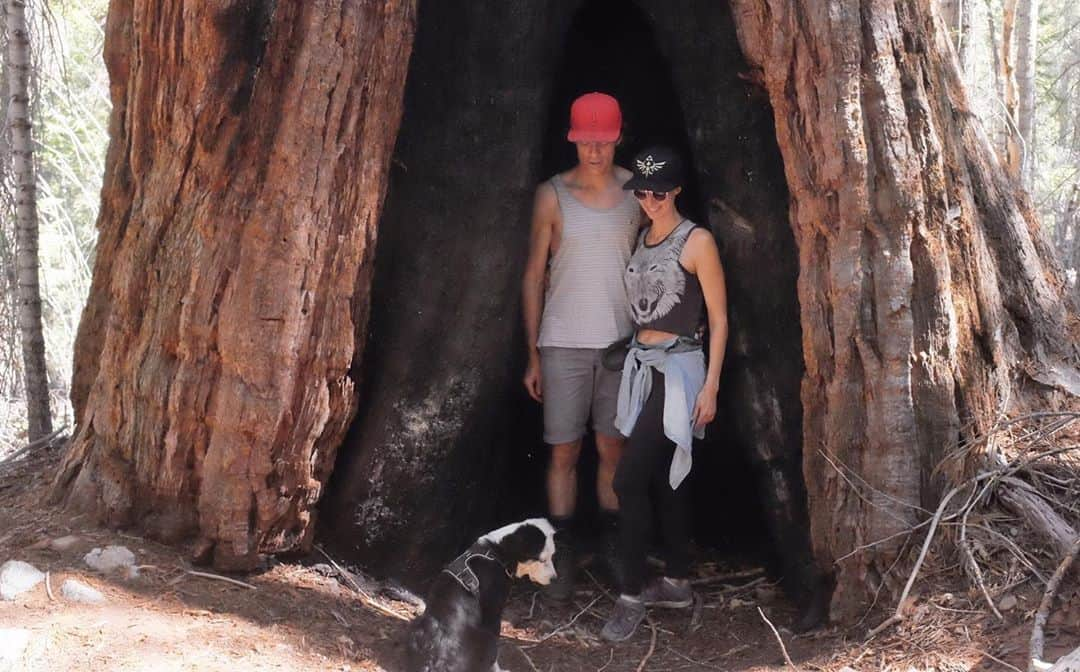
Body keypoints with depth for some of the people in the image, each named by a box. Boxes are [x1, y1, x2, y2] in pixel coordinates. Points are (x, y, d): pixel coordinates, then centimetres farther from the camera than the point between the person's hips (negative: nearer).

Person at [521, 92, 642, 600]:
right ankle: (562, 558, 8)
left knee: (613, 449, 7)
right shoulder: (552, 195, 0)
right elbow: (534, 276, 3)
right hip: (563, 344, -1)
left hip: (621, 343, 1)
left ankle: (614, 550, 18)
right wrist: (532, 353, 0)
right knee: (563, 451, 1)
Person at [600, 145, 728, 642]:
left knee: (629, 480, -13)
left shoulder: (696, 241, -8)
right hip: (642, 364, 7)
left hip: (677, 368, -7)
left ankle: (632, 595, -4)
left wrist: (711, 386, -12)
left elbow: (719, 318, -8)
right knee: (664, 477, 12)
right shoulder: (640, 238, 11)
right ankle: (676, 583, 23)